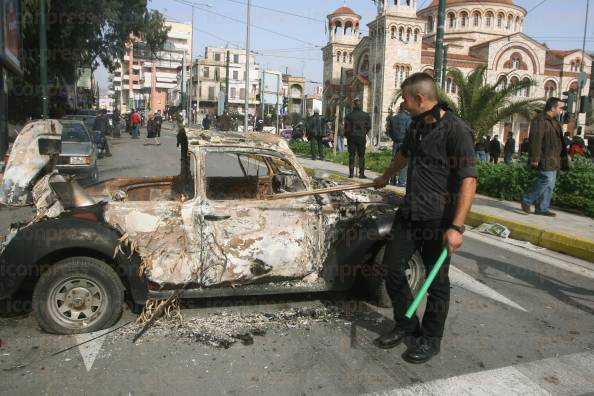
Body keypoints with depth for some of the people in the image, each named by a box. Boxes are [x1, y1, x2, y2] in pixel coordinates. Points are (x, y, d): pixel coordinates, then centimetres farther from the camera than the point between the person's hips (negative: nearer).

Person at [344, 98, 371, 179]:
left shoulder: (349, 116, -7)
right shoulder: (366, 115, -1)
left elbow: (346, 128, -5)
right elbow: (369, 126, 2)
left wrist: (347, 136, 11)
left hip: (351, 138, -1)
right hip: (362, 137, 1)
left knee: (351, 156, 5)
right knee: (361, 156, 7)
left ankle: (351, 173, 3)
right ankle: (361, 173, 6)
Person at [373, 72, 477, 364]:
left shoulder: (456, 130, -15)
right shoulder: (417, 126, 11)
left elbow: (469, 180, -21)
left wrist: (456, 227, -27)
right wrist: (386, 177, 46)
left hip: (439, 219, -8)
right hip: (409, 213, 8)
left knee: (436, 281, 6)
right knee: (392, 269, 11)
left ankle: (431, 339, 25)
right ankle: (406, 325, 31)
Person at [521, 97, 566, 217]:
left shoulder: (554, 121, 19)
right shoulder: (540, 120, -12)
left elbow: (559, 140, 25)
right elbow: (535, 140, -20)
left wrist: (564, 154, 20)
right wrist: (535, 158, -24)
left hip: (553, 159, 10)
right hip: (545, 158, -10)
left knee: (550, 184, 9)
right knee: (546, 180, -15)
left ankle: (542, 208, 14)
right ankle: (527, 200, 1)